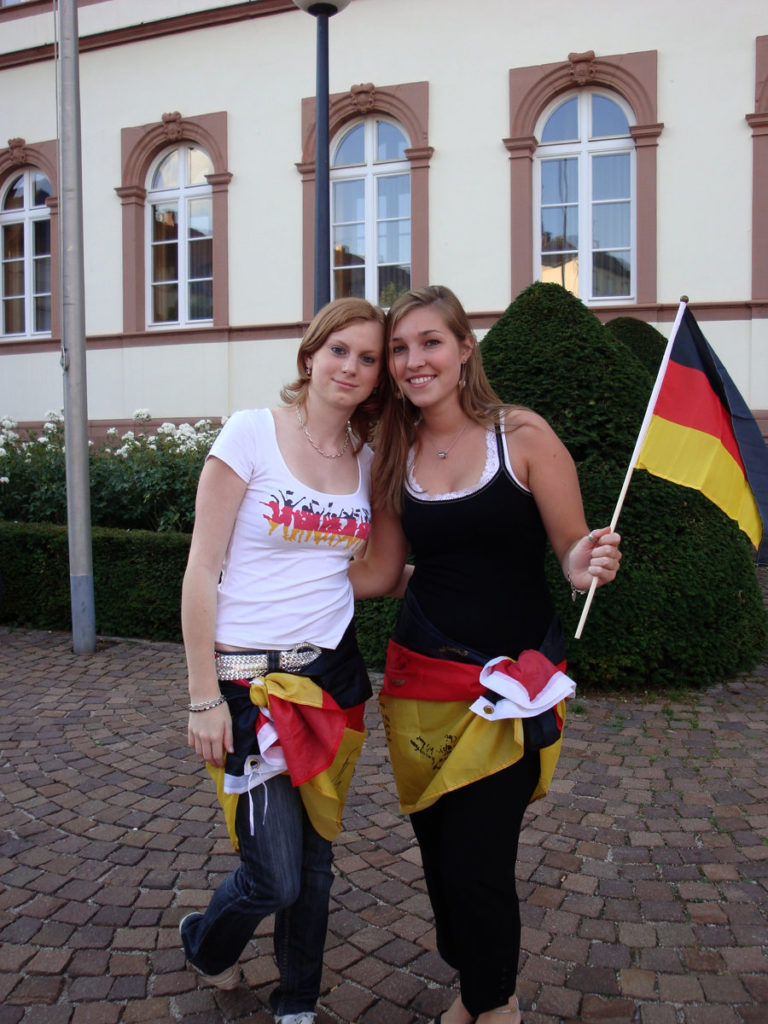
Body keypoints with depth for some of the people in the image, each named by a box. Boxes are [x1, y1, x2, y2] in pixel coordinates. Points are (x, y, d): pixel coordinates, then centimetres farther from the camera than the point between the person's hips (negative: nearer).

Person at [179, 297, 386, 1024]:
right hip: (250, 677, -5)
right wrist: (204, 698, -11)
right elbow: (202, 570, -10)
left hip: (332, 671, 5)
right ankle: (205, 944, 36)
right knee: (275, 876, 0)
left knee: (314, 861, 14)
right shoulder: (252, 432, -9)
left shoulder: (367, 460, 6)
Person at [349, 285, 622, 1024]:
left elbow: (574, 549, -5)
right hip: (420, 677, 4)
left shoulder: (522, 435, -8)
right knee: (437, 853, 14)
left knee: (476, 864, -1)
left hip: (510, 681, -4)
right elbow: (379, 572, 10)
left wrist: (586, 567, -27)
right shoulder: (395, 454, 4)